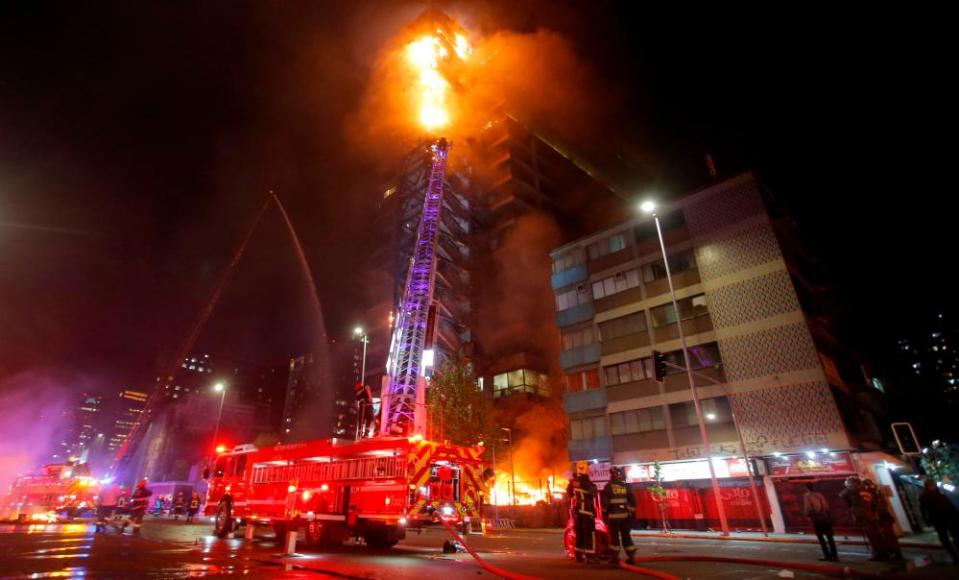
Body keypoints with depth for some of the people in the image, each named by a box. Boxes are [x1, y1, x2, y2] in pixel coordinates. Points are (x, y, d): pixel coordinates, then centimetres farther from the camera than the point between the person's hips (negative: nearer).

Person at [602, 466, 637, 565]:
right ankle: (631, 557, 11)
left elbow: (605, 502, -7)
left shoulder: (608, 486, -6)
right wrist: (632, 513, 16)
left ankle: (615, 557, 6)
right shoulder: (626, 486, 7)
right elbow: (633, 501, 8)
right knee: (626, 536, 11)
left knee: (614, 536, 4)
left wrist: (604, 513, 3)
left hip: (613, 515, -4)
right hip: (625, 515, 4)